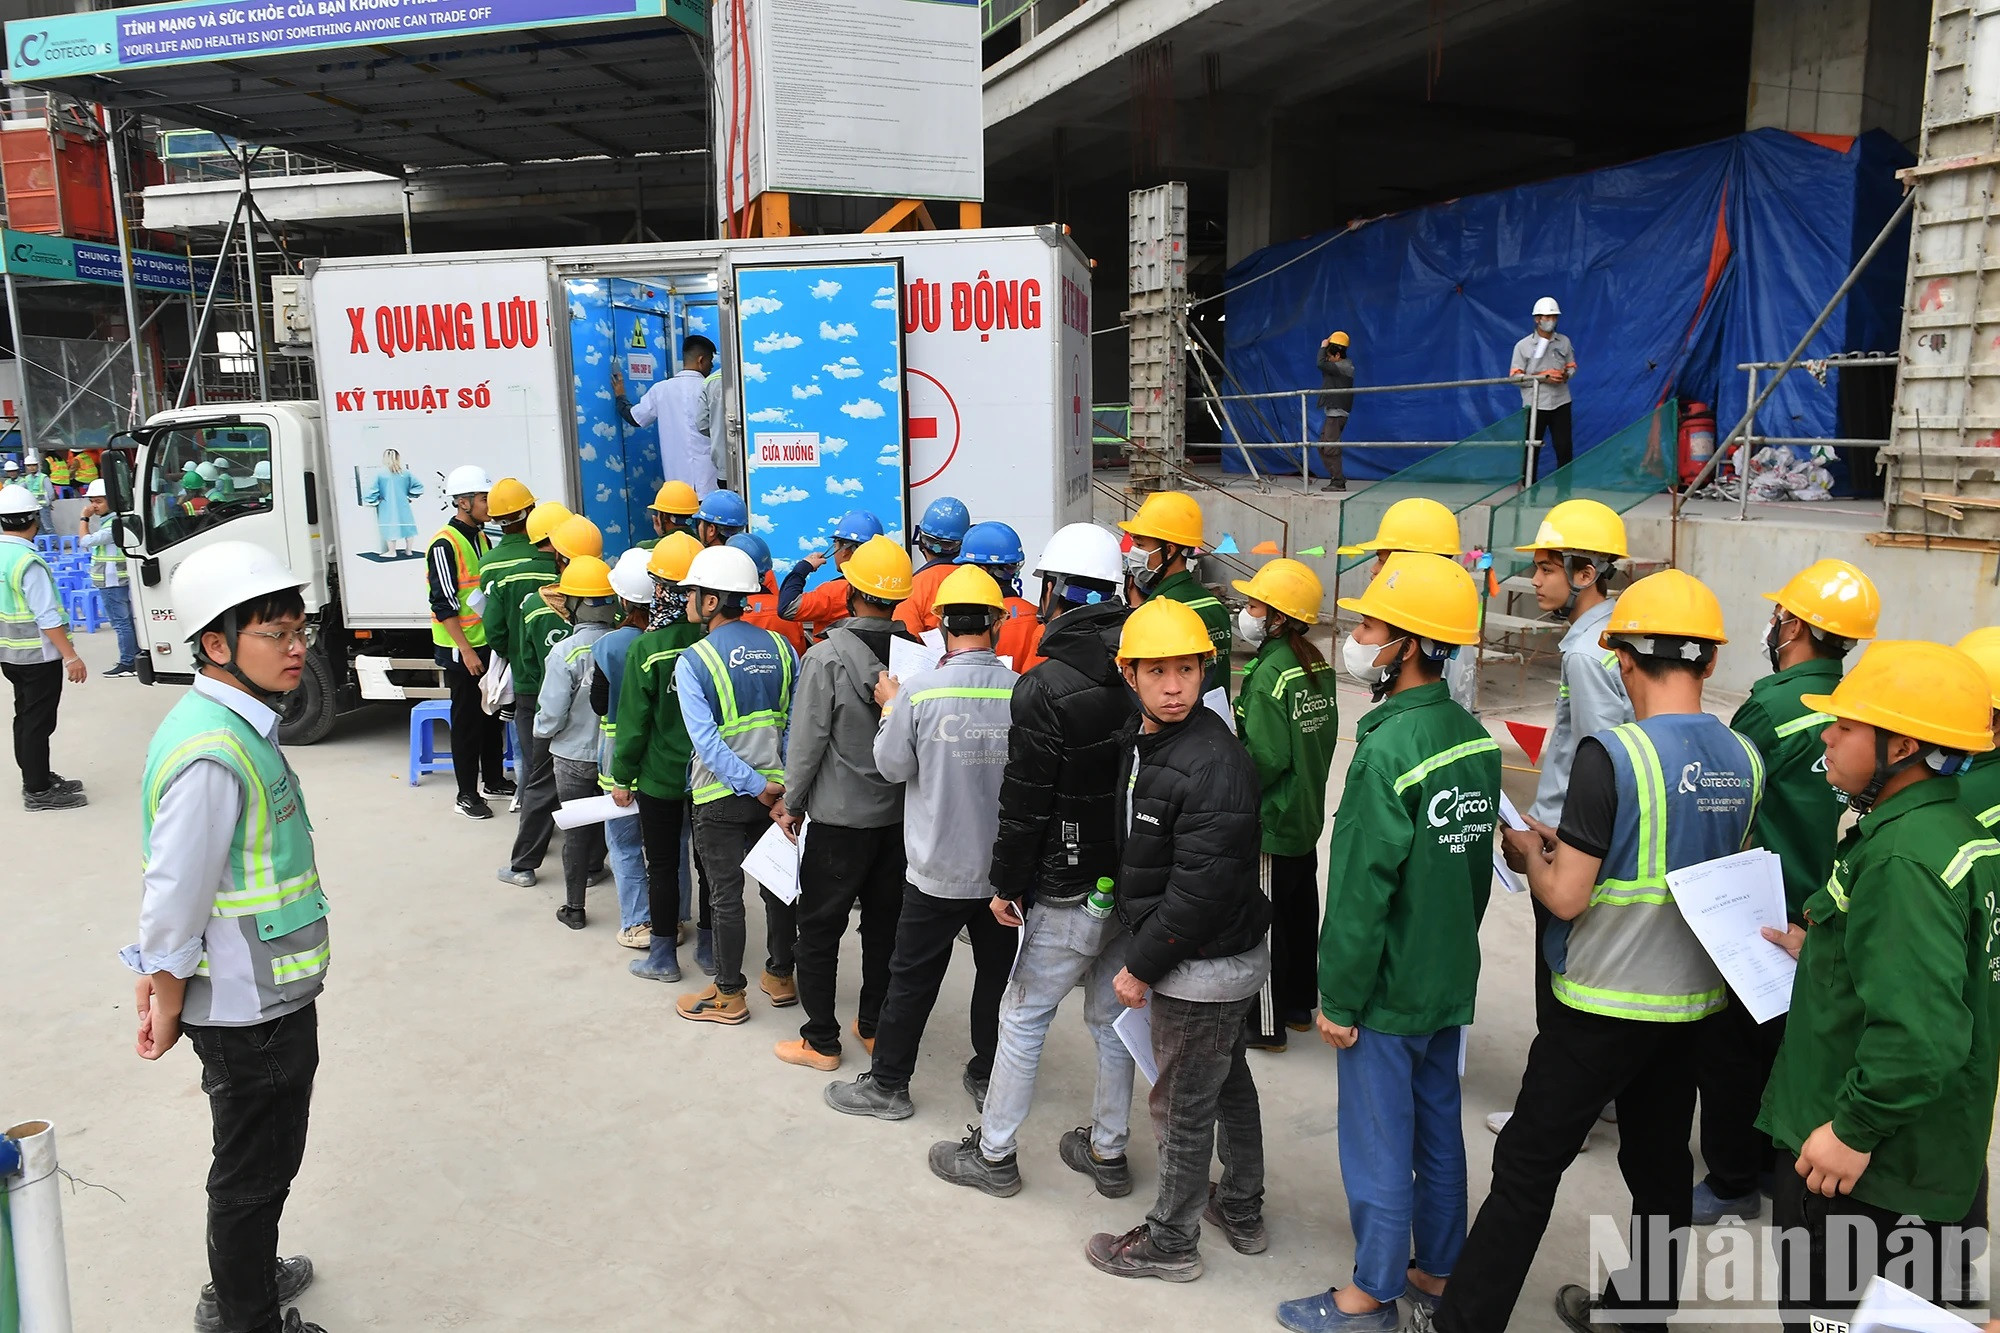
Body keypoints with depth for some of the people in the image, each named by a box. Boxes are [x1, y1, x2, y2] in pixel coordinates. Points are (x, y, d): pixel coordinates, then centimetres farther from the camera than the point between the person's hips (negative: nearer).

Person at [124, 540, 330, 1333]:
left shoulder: (236, 725, 4)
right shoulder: (214, 755, -28)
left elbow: (177, 883, 11)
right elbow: (175, 894, -24)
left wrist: (160, 978, 15)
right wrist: (168, 1007, -12)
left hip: (266, 996, 9)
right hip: (252, 1008, -9)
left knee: (259, 1160, 26)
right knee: (254, 1171, 10)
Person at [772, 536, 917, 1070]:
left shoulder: (826, 657, -17)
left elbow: (807, 741, -14)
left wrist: (792, 803, 1)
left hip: (839, 817, -5)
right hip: (900, 812, 5)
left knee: (819, 930, 8)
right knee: (884, 925, 17)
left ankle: (821, 1041, 15)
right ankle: (876, 1026, 28)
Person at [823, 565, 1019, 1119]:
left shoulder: (918, 689, -17)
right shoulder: (1022, 692, -11)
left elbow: (893, 766, -5)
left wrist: (891, 706, 8)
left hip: (938, 870, -2)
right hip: (1004, 869, 2)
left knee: (912, 979, 11)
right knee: (996, 972, 19)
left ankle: (887, 1085, 23)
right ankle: (988, 1074, 33)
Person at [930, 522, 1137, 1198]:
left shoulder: (1044, 687, -20)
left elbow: (1025, 801, -17)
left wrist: (1008, 883, -5)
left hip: (1068, 892, -6)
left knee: (1024, 1016, 8)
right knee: (1113, 1015, 17)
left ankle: (992, 1153, 21)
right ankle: (1108, 1150, 31)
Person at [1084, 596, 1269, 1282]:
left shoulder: (1213, 763, -26)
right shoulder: (1141, 740, 3)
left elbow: (1200, 889, -27)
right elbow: (1139, 854, 14)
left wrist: (1141, 966, -19)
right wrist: (1141, 949, 10)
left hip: (1204, 967, -9)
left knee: (1183, 1106, 8)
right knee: (1228, 1082, 24)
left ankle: (1171, 1240, 27)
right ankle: (1242, 1211, 44)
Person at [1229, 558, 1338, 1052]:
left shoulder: (1269, 673, -23)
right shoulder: (1318, 666, 2)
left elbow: (1265, 758, -26)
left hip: (1270, 822, -9)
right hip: (1307, 815, 9)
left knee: (1261, 922, 4)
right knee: (1300, 912, 19)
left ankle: (1265, 1025, 14)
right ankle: (1299, 1006, 34)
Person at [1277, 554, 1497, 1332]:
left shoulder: (1388, 750, -25)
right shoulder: (1476, 738, 0)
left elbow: (1361, 889, -22)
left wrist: (1339, 1000, -13)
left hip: (1389, 989, -8)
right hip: (1452, 979, 8)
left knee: (1378, 1143, 7)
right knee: (1439, 1128, 20)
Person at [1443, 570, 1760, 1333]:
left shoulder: (1612, 754, -21)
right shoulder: (1744, 761, 0)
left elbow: (1567, 897, -21)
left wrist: (1530, 851, 1)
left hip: (1603, 1004, -6)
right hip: (1694, 998, 6)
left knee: (1528, 1167, 3)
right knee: (1661, 1163, 19)